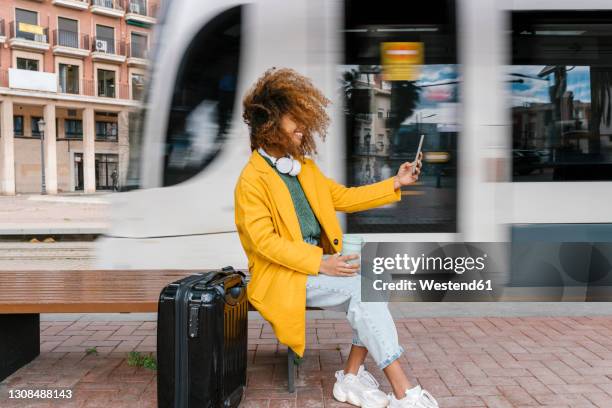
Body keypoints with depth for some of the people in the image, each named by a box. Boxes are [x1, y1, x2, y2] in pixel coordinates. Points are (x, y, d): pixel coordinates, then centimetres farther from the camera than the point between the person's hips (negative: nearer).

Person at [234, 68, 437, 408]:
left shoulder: (305, 166, 15)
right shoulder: (252, 180, -12)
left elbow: (343, 197, 18)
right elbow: (264, 241, -17)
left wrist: (395, 184, 10)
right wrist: (319, 263, -23)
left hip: (319, 263, 8)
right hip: (281, 277, -8)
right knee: (363, 285, -24)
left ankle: (352, 377, -8)